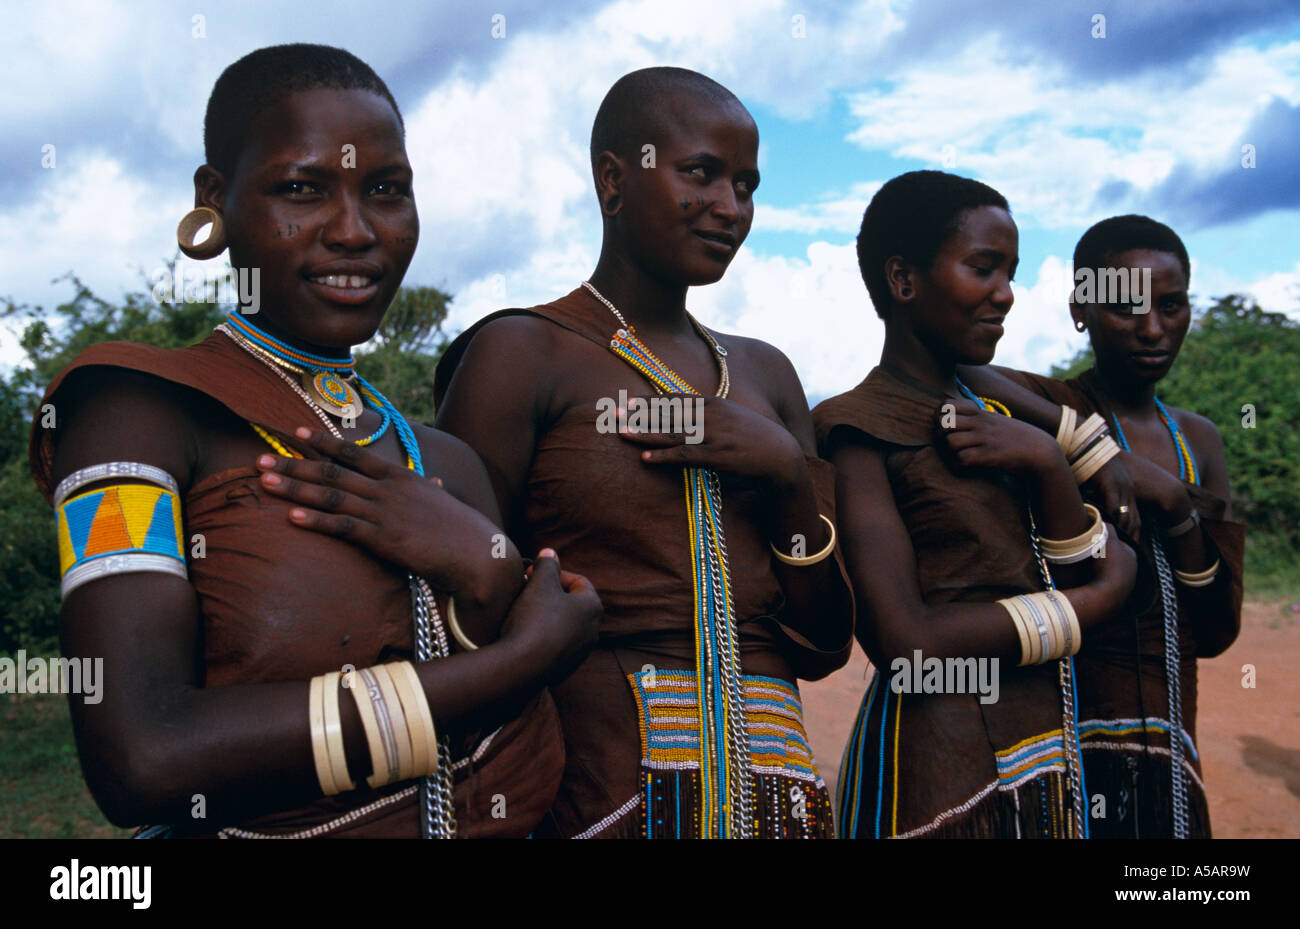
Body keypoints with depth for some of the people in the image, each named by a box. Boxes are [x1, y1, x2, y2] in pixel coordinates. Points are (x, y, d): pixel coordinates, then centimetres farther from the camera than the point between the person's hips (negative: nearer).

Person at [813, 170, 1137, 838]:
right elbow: (905, 644, -21)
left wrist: (1047, 465, -12)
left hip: (1045, 761, 7)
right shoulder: (857, 428, -12)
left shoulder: (992, 414, 11)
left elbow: (1080, 575, 6)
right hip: (940, 767, -7)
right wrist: (1099, 599, -9)